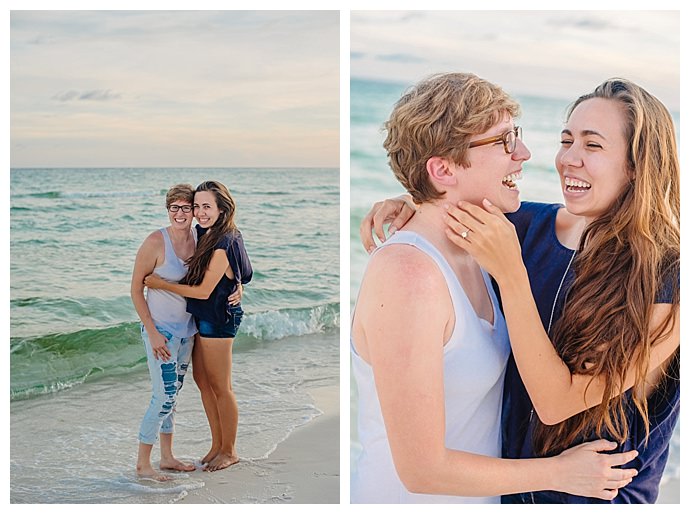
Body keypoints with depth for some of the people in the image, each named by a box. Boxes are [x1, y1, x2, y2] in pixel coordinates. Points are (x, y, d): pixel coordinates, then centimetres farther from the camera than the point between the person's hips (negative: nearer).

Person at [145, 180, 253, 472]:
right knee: (202, 380, 17)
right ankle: (217, 444, 30)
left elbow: (203, 291, -21)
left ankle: (229, 451, 20)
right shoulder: (205, 234, 3)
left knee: (220, 388, 4)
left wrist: (162, 284, -15)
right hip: (203, 318, 9)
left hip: (217, 321, -9)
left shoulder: (222, 246, -24)